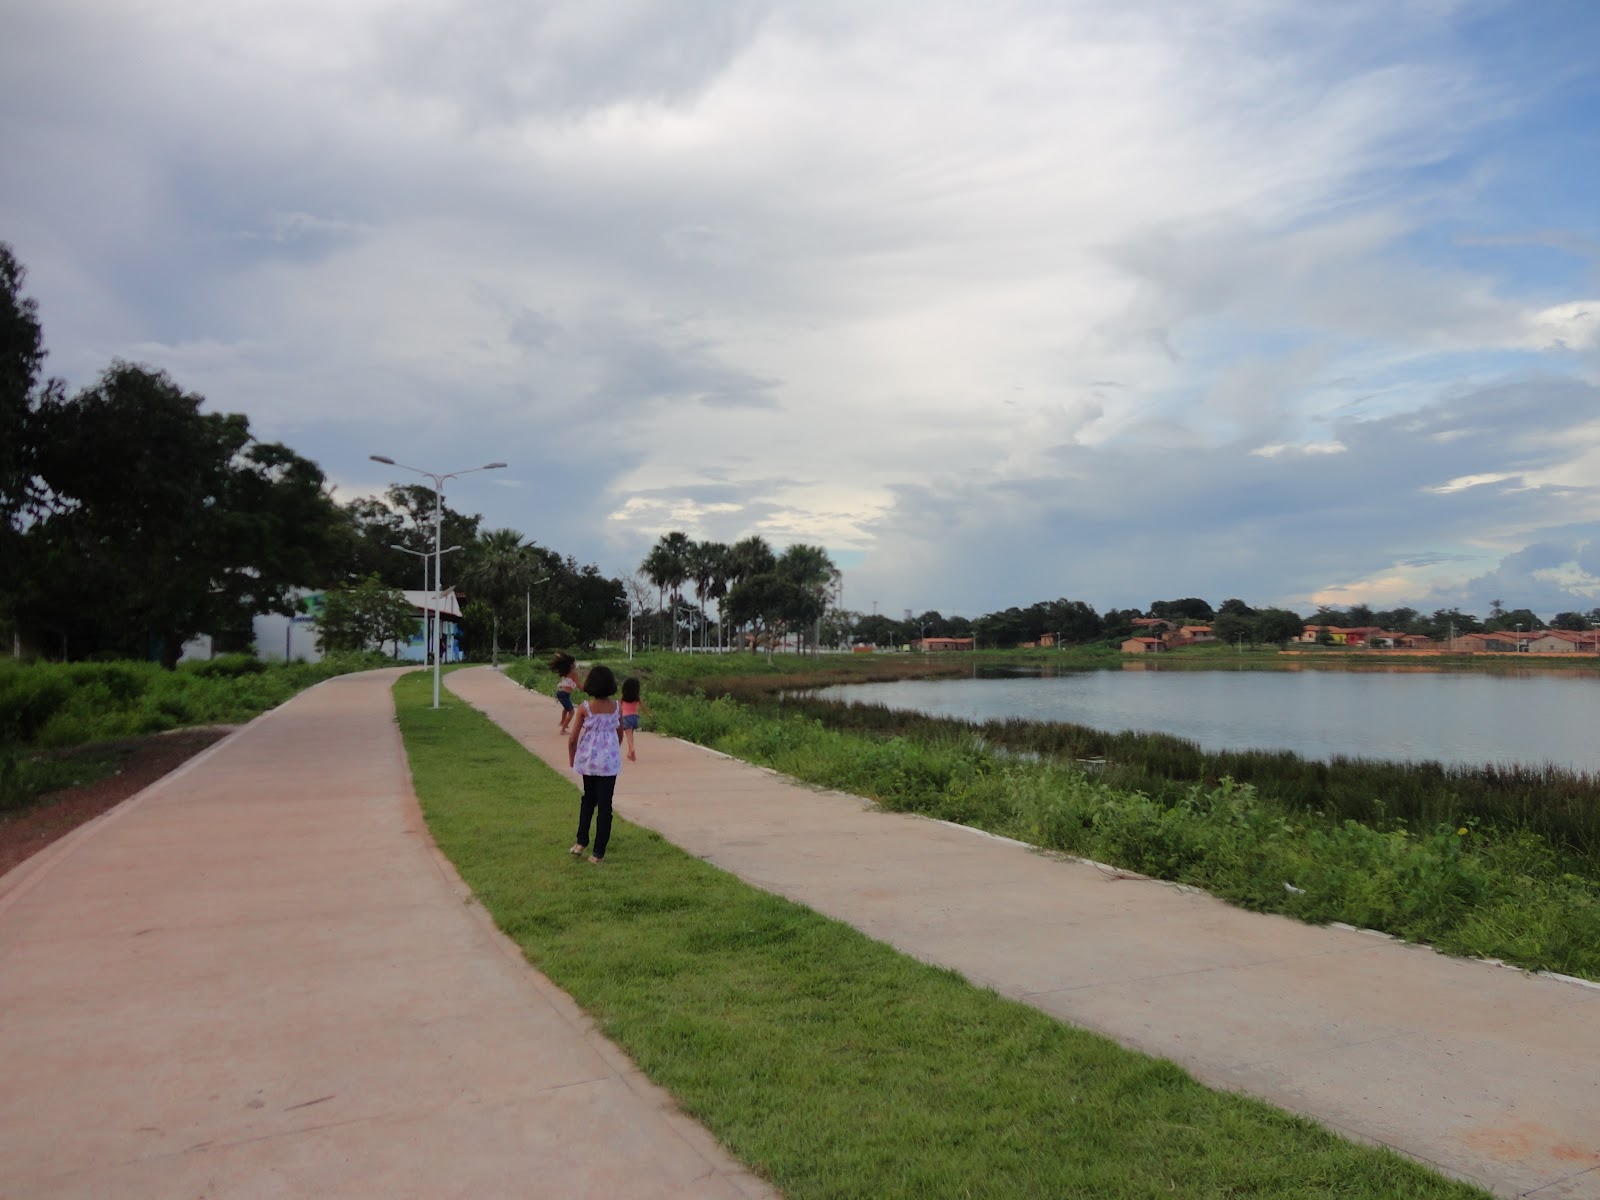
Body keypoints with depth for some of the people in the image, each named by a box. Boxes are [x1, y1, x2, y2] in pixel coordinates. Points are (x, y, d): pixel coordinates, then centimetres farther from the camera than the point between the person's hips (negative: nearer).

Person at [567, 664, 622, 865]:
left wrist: (572, 758, 11)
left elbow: (572, 739, -6)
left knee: (588, 798, 23)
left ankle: (581, 842, 19)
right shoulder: (616, 706, -6)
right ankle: (598, 853, 6)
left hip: (588, 758, 1)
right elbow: (620, 734, 4)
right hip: (610, 759, 0)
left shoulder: (584, 708, -10)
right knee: (605, 805, 5)